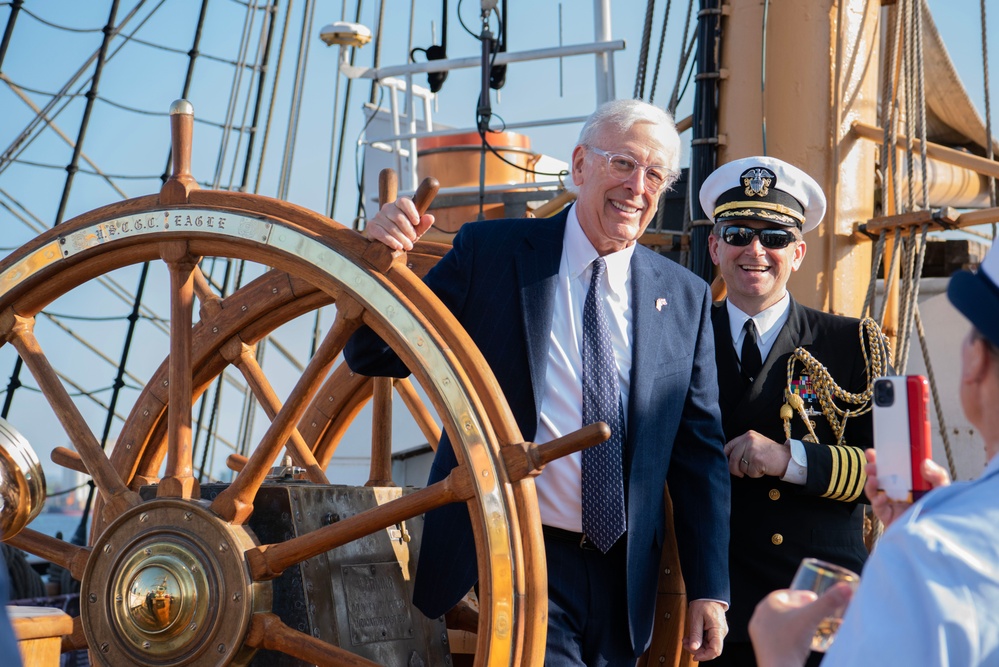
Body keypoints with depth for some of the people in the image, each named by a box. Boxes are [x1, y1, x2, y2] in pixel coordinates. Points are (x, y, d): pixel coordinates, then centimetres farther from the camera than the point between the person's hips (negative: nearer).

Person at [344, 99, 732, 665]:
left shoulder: (686, 297, 5)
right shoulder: (489, 252, -2)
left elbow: (700, 452, 7)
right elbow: (379, 356, -1)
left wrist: (710, 590, 4)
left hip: (623, 576, 3)